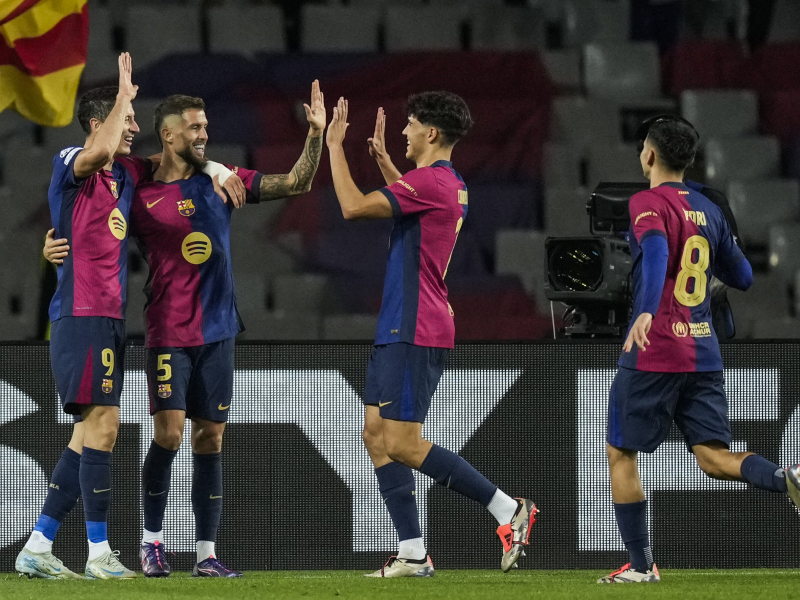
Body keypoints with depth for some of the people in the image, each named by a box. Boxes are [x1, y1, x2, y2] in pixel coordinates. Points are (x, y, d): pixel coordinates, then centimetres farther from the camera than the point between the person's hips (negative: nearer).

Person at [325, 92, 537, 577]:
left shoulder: (429, 180, -16)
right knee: (377, 434, 8)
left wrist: (335, 147, -9)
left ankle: (510, 511, -7)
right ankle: (413, 555, 6)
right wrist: (382, 158, 41)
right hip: (399, 331, 10)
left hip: (415, 332, -10)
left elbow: (354, 207, -20)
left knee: (403, 444, -11)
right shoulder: (451, 186, 15)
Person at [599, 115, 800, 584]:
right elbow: (742, 277, 21)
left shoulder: (648, 203, -7)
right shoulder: (709, 211, 13)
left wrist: (646, 311, -43)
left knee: (621, 454, 9)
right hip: (705, 353, 6)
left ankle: (641, 565, 10)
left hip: (654, 352, -6)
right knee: (714, 456, 1)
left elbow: (656, 251, -28)